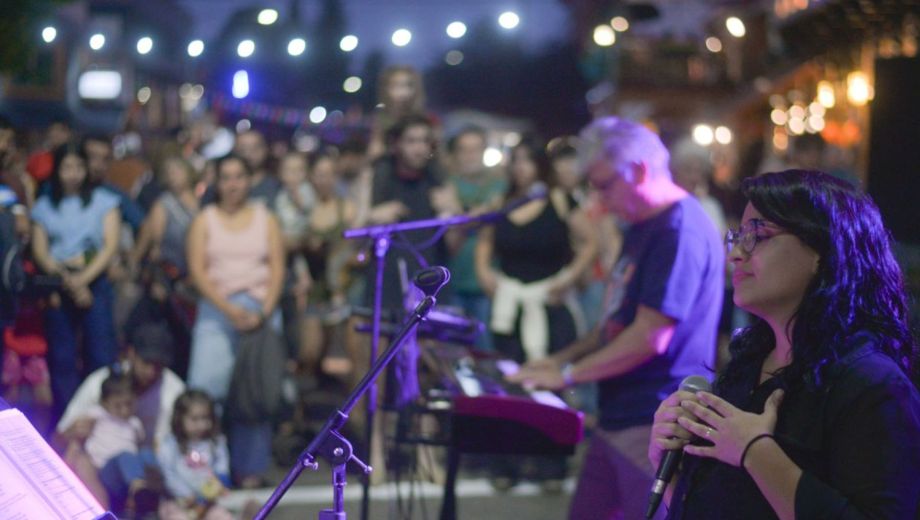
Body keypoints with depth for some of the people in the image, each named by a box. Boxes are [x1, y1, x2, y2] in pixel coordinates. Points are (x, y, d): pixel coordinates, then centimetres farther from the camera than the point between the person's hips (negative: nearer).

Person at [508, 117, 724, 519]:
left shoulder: (680, 232, -18)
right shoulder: (642, 228, 17)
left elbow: (651, 337, -22)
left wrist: (568, 373, -14)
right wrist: (562, 358, 14)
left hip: (654, 427, -10)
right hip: (618, 419, 10)